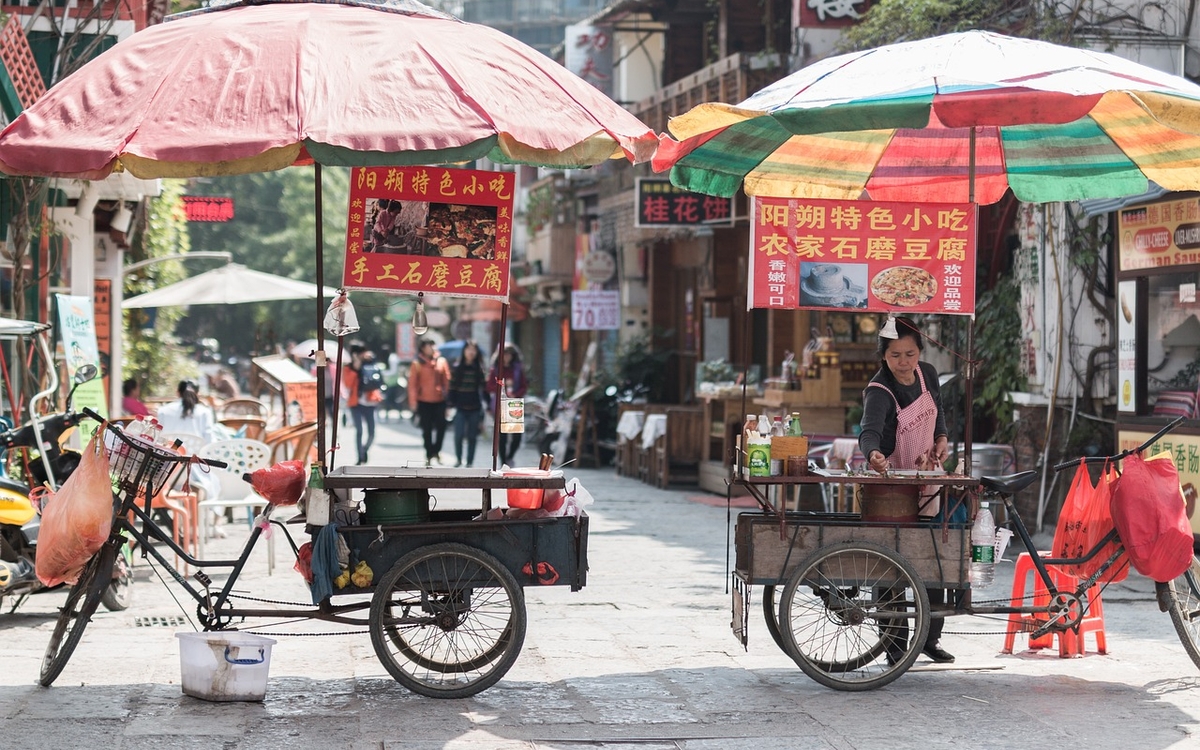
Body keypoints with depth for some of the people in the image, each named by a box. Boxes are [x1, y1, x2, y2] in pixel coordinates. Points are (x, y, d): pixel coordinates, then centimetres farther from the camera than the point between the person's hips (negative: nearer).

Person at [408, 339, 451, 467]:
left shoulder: (441, 362, 4)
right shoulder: (417, 364, -2)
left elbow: (446, 380, 4)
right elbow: (412, 383, -3)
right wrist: (413, 401, -7)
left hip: (440, 401, 1)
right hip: (424, 402, -1)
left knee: (441, 426, -6)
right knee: (426, 430, 6)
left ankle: (436, 450, 15)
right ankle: (429, 455, 16)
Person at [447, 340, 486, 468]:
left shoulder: (479, 369, 4)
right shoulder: (457, 368, 2)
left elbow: (484, 388, 6)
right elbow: (452, 388, 2)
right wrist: (451, 405, -4)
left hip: (474, 408, 1)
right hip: (460, 408, -1)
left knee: (472, 437, 5)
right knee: (459, 435, -9)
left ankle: (470, 461, 14)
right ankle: (458, 458, 12)